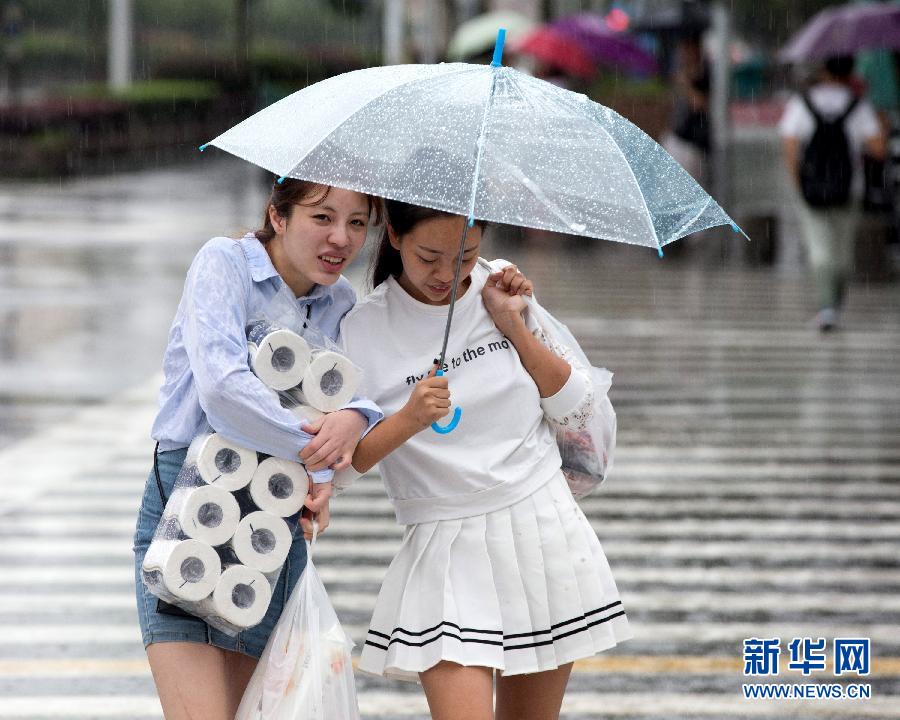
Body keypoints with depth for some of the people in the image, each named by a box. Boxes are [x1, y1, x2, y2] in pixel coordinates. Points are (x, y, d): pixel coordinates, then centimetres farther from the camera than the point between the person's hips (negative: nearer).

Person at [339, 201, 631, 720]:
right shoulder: (361, 330, -6)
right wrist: (408, 422, -23)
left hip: (543, 528, 3)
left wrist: (512, 323, -4)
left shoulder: (500, 288, 4)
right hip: (447, 551, -3)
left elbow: (575, 405, 6)